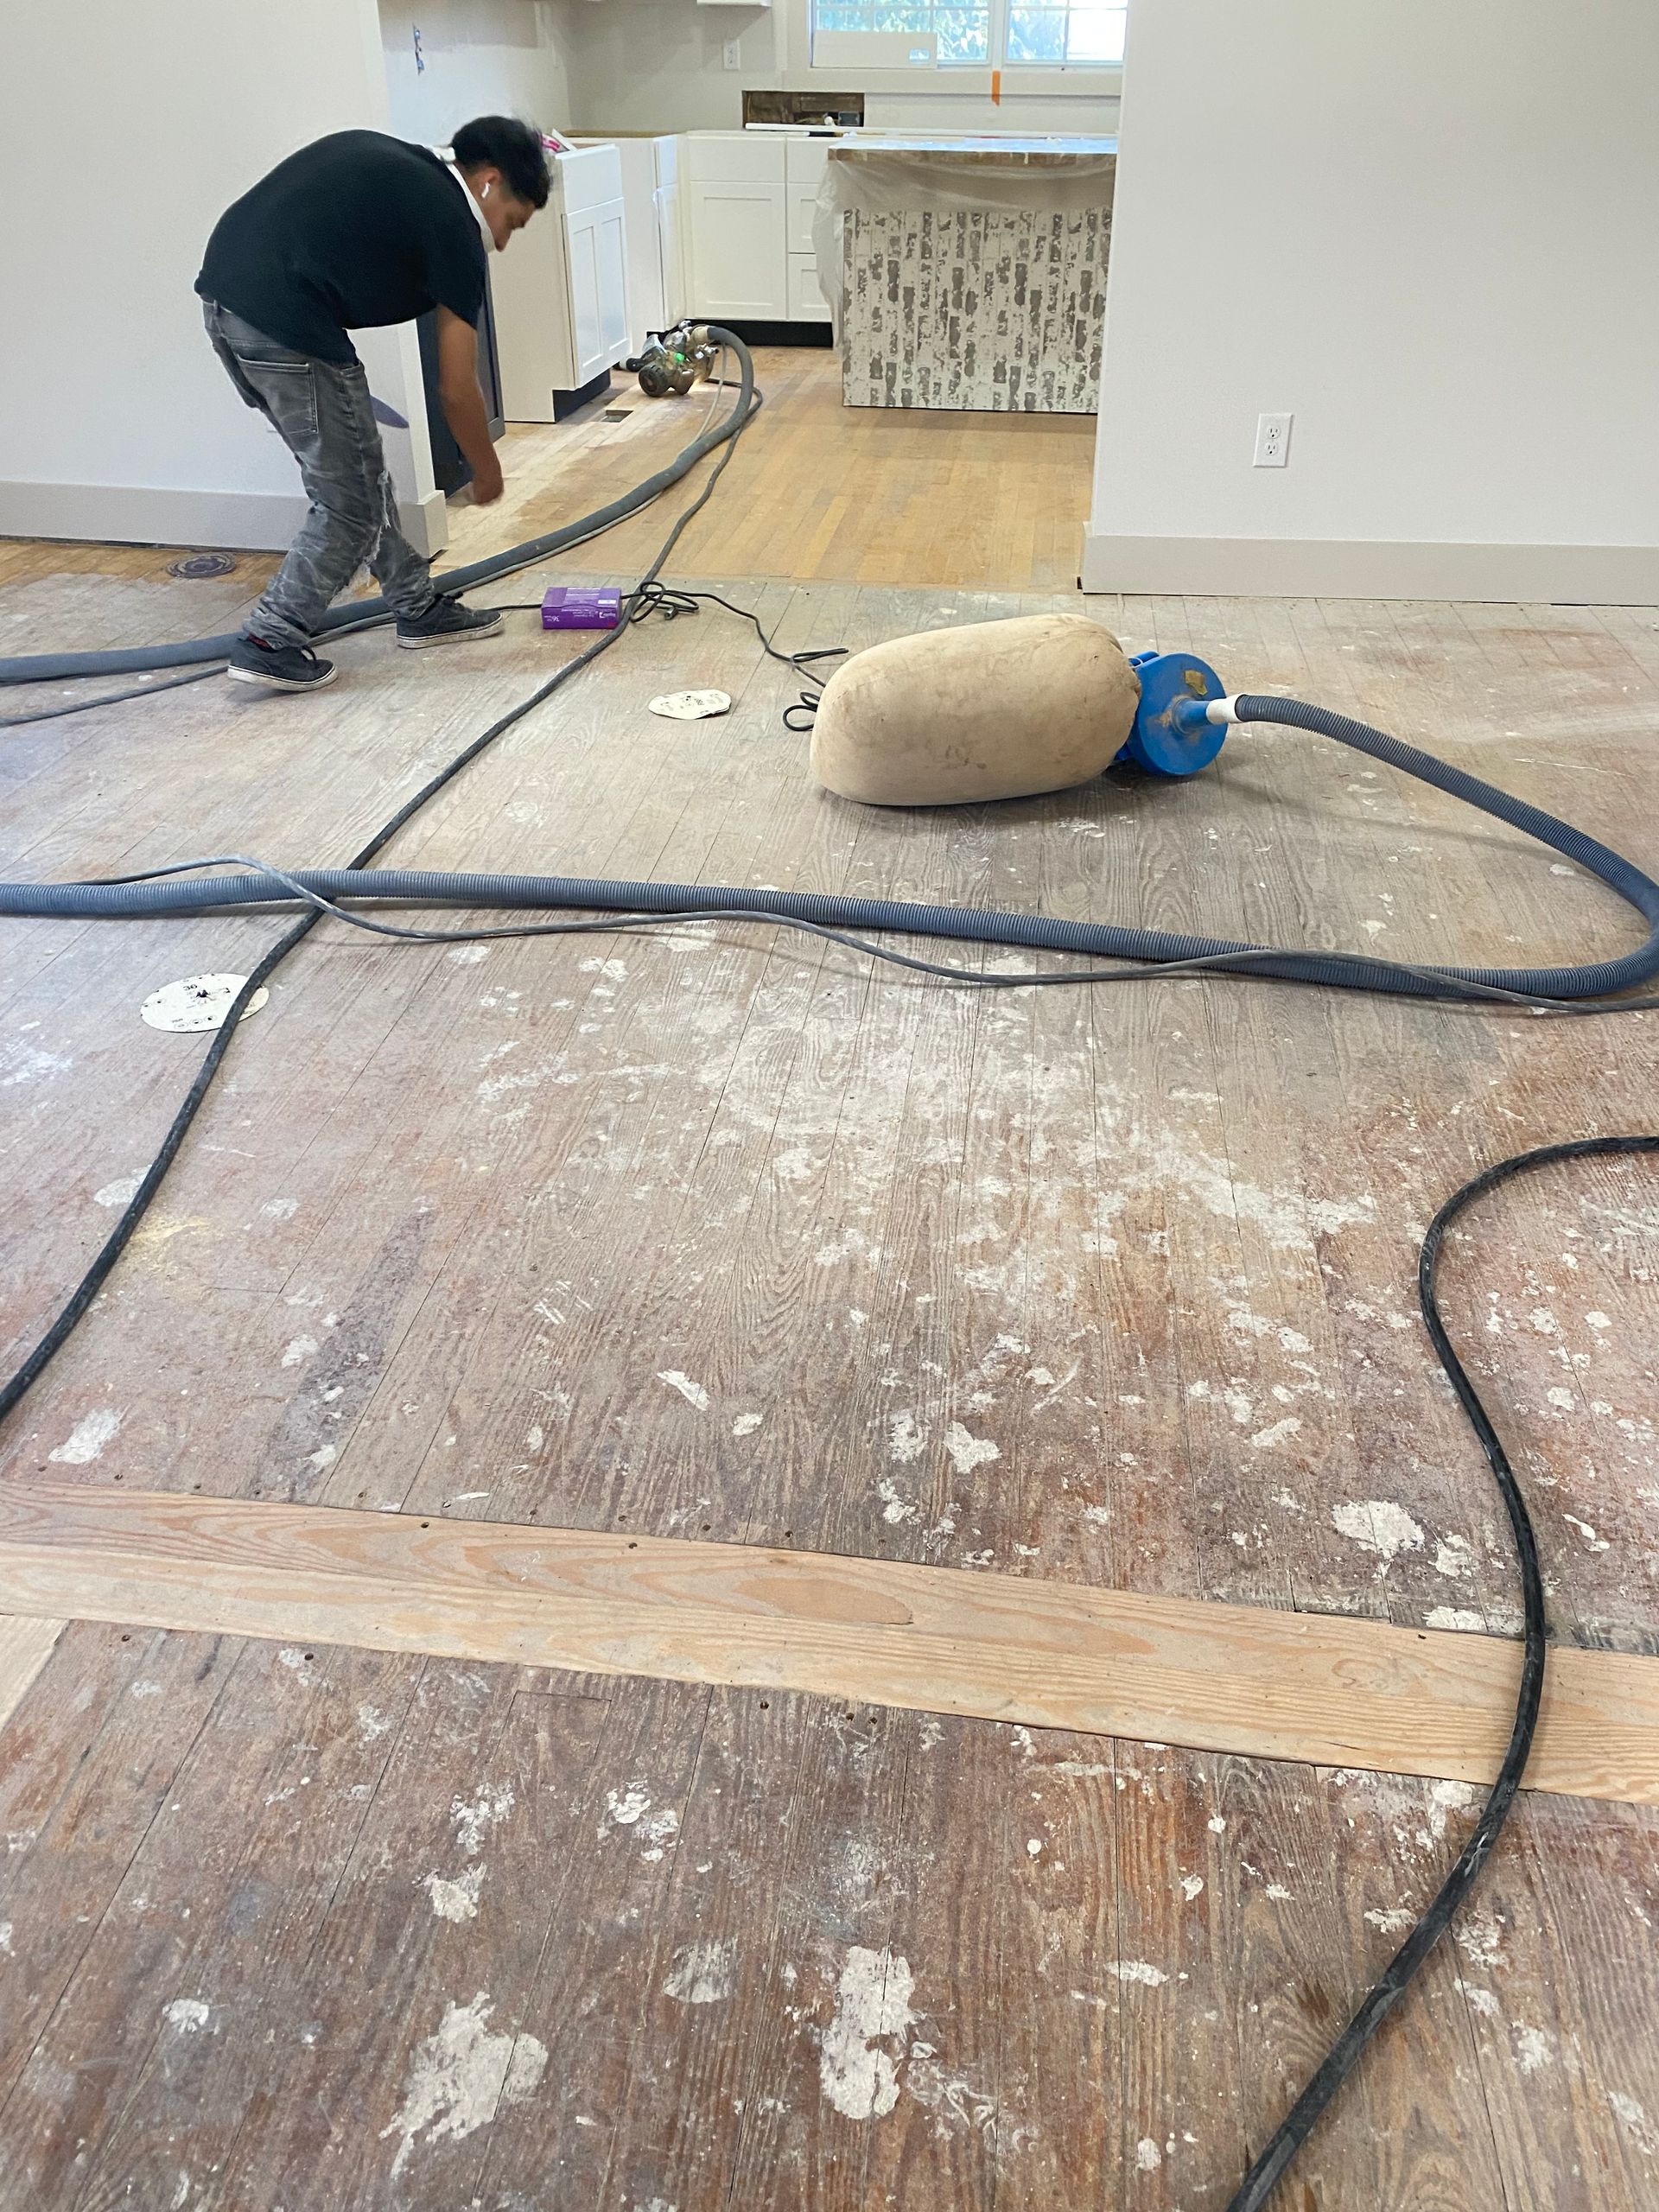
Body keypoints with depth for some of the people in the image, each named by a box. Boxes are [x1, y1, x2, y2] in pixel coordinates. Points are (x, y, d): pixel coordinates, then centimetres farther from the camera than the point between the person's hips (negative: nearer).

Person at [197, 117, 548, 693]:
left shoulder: (387, 161, 22)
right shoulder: (451, 225, 0)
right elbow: (456, 390, 2)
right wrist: (488, 469, 18)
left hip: (224, 295, 9)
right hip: (284, 323, -9)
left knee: (359, 473, 20)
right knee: (353, 502, 4)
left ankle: (419, 608, 31)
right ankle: (270, 644, 7)